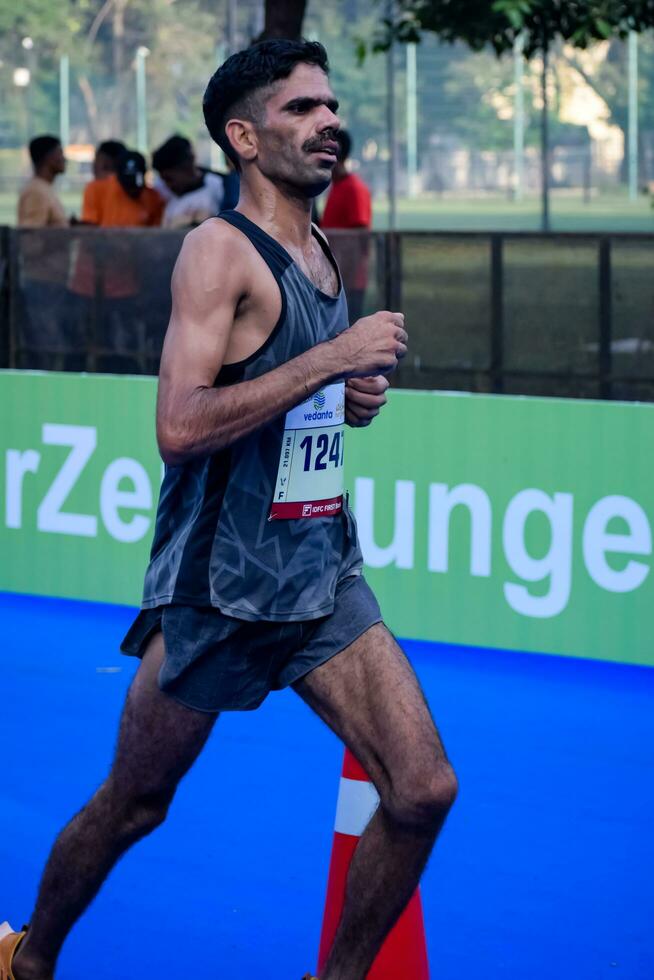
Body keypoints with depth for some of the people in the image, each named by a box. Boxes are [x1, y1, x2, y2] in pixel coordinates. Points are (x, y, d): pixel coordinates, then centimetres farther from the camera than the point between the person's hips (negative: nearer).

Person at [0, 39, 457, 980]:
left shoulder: (322, 252, 10)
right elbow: (180, 425, -26)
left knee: (424, 789, -6)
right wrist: (332, 358, -25)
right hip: (220, 585, -6)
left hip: (324, 577, 7)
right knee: (132, 807, 10)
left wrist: (354, 396, 5)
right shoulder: (221, 248, -14)